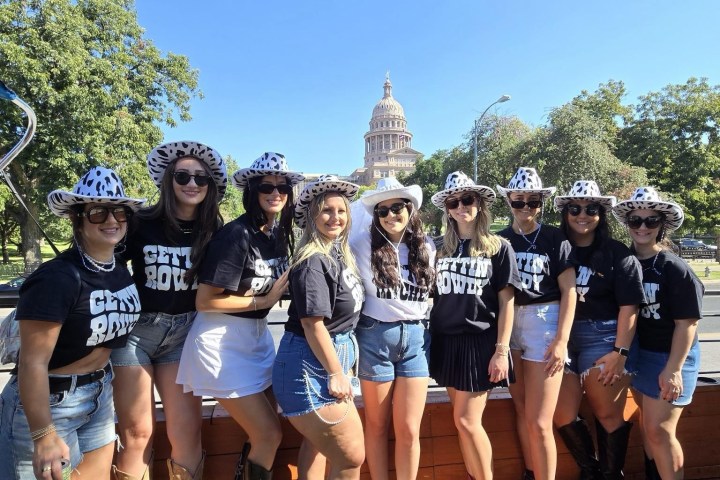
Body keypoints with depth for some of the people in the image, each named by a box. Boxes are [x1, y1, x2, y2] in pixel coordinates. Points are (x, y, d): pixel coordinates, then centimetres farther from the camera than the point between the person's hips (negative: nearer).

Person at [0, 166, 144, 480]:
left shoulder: (120, 271, -1)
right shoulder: (57, 278, -23)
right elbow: (33, 363, -24)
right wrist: (43, 437, -22)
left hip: (99, 394, 7)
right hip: (49, 402, -7)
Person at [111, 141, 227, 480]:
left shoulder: (213, 232, -1)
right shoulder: (142, 223, -10)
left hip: (184, 333, 2)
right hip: (135, 330, -2)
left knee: (188, 430, 3)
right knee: (137, 433, 4)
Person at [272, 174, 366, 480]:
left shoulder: (338, 253, 7)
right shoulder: (313, 262, -21)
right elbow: (313, 324, -22)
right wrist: (337, 373, -17)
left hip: (333, 359, 9)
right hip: (312, 367, -9)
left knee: (318, 444, 22)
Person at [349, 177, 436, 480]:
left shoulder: (427, 247, 4)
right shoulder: (363, 243, -7)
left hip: (416, 338, 2)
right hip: (375, 337, -2)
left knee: (409, 431, 4)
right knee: (377, 426, 13)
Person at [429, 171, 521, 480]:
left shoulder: (499, 248, -2)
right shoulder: (441, 249, 8)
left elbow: (506, 303, -3)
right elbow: (434, 296, 12)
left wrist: (501, 350, -8)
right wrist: (429, 338, 6)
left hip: (480, 341, -4)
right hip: (446, 341, 4)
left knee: (467, 421, -5)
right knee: (464, 421, 10)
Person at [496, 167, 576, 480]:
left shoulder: (556, 239, -1)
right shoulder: (500, 240, 6)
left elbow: (569, 291, -2)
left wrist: (562, 339, -9)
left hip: (544, 322, -3)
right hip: (508, 324, 3)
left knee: (539, 422, -4)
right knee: (521, 410, 13)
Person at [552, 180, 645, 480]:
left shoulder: (618, 254, -3)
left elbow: (629, 306, -7)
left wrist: (620, 352, -12)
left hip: (603, 338, -2)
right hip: (564, 338, 3)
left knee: (608, 416, 8)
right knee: (562, 417, 6)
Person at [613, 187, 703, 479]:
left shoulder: (675, 268, -17)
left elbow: (687, 323, -16)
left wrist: (673, 369, -19)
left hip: (670, 356, -5)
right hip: (638, 353, 5)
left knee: (659, 429, -4)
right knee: (648, 422, 18)